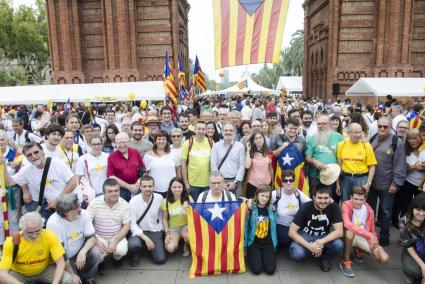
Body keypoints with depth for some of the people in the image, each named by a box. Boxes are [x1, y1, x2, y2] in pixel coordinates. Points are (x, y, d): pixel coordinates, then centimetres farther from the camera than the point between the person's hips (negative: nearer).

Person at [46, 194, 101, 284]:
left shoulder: (83, 214, -16)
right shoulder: (53, 223, -25)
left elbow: (92, 237, -11)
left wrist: (82, 253, -31)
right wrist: (72, 274, -20)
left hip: (80, 252, 3)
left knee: (96, 252, -25)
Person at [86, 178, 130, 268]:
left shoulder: (124, 204, -10)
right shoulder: (94, 203, -14)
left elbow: (126, 226, -7)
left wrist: (115, 242, -20)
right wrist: (97, 241, -21)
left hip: (117, 236, 1)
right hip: (98, 236, 0)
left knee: (122, 250, -27)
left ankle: (117, 258, 13)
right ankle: (99, 261, 12)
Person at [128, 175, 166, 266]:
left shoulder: (159, 198, -10)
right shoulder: (133, 201, -16)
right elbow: (132, 224, -15)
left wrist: (161, 229, 2)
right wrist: (145, 238, -22)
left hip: (155, 231, 2)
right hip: (139, 231, -2)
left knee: (160, 259, -10)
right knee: (132, 245, -34)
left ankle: (152, 246, 23)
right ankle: (135, 255, 4)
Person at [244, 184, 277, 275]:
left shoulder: (271, 209, 2)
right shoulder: (250, 209, -9)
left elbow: (273, 228, 11)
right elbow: (245, 228, -6)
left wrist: (275, 244, 10)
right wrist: (244, 247, -4)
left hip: (268, 242, 3)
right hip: (254, 242, -3)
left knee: (270, 269, -11)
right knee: (256, 269, -15)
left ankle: (263, 255, 20)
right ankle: (251, 255, 17)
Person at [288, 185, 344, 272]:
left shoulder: (334, 207, -15)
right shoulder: (306, 207, -19)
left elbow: (339, 231, -20)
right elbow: (292, 232, -20)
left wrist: (321, 242, -35)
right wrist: (309, 246, -34)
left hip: (323, 237, 2)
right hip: (305, 236, -1)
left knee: (338, 245, -30)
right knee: (297, 254, -32)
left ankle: (325, 258, 3)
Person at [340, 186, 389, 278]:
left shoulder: (369, 210, -5)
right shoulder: (346, 205, -20)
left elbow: (372, 231, 4)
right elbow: (347, 224, -38)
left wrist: (375, 243, -17)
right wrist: (369, 235, -43)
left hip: (364, 239, 4)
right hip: (349, 237, -4)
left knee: (384, 259, -15)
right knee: (350, 230, -40)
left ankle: (358, 249, 15)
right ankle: (345, 261, -21)